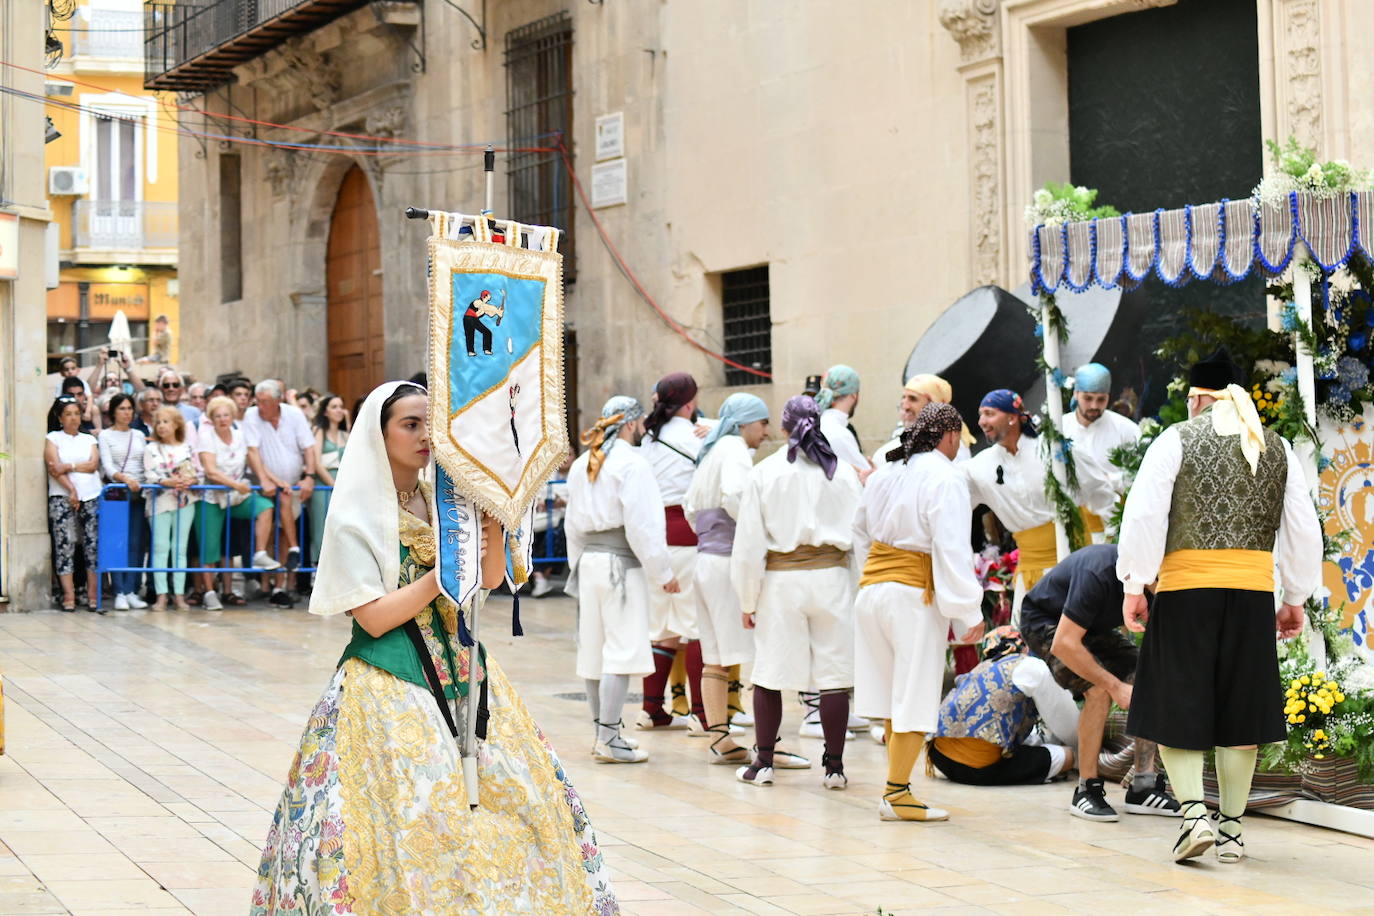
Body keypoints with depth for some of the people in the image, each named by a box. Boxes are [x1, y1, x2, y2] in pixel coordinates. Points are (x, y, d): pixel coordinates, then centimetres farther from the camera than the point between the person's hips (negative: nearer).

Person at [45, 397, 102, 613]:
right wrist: (71, 490, -14)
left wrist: (68, 466, -10)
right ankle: (69, 597, -9)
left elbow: (93, 465, 2)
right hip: (62, 497, -3)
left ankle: (92, 596, -3)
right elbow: (54, 468, -4)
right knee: (64, 544, -9)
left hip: (92, 497, 3)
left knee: (94, 545, -4)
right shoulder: (53, 438, 8)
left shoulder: (89, 439, 17)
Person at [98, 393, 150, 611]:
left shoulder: (139, 435, 18)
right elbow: (107, 466, -7)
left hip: (139, 492, 4)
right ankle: (120, 593, -8)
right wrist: (126, 479, -24)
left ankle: (132, 591, 0)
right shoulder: (105, 435, 4)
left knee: (137, 543, -2)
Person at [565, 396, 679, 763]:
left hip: (589, 560, 9)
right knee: (622, 652, -8)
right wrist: (663, 573, -9)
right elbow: (642, 524, -15)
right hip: (622, 563, -9)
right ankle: (609, 740, -11)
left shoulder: (582, 464, 15)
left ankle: (602, 731, 23)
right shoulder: (631, 463, -10)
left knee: (595, 649, 14)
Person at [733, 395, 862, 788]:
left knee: (770, 672, 8)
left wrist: (748, 600, 6)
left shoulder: (764, 473, -1)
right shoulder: (844, 473, 2)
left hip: (780, 579, -1)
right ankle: (834, 766, 6)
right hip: (831, 576, 1)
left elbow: (749, 543, -1)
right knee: (834, 674, 4)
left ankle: (763, 763, 12)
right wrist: (859, 590, 15)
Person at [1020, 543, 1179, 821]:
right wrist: (1116, 686, -34)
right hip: (1044, 621, -7)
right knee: (1099, 690, -28)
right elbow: (1063, 645, -38)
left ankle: (1143, 787, -6)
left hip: (1094, 625, 7)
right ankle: (1086, 790, -17)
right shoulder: (1098, 574, -39)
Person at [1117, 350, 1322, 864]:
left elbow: (1143, 514, -7)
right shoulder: (1278, 449, 11)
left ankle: (1194, 814, -12)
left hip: (1186, 589, -3)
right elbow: (1303, 529, 11)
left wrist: (1133, 586, -4)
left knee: (1175, 708, 4)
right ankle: (1231, 830, 14)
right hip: (1253, 591, 3)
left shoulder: (1178, 439, 1)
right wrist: (1295, 600, 18)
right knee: (1239, 708, 10)